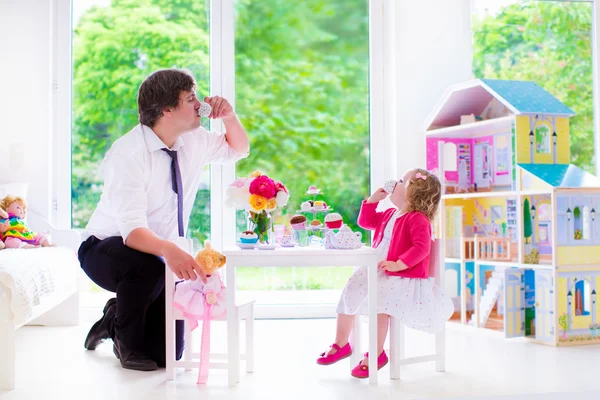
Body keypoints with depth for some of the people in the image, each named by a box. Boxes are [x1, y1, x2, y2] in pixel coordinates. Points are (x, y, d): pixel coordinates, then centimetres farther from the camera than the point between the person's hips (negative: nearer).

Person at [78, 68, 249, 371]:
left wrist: (229, 116, -9)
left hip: (161, 255, 6)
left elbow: (238, 149, 13)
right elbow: (132, 230, -36)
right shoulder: (128, 153, -27)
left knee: (168, 354, -2)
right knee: (147, 266, -41)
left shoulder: (193, 141, -7)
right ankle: (127, 342, -10)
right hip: (106, 250, -5)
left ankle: (115, 319, 30)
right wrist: (169, 250, -58)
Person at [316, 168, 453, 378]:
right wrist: (373, 199, 14)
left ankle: (376, 353, -13)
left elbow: (421, 248, -26)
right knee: (349, 291, 1)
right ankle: (341, 344, 14)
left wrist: (398, 264, -32)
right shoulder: (389, 214, 15)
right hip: (377, 271, 10)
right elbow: (366, 221, 26)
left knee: (378, 299, -30)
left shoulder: (417, 219, -15)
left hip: (402, 277, -9)